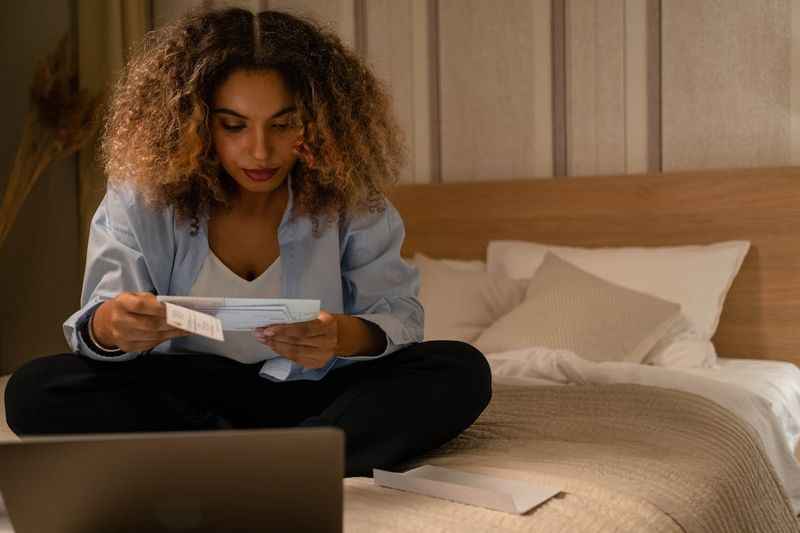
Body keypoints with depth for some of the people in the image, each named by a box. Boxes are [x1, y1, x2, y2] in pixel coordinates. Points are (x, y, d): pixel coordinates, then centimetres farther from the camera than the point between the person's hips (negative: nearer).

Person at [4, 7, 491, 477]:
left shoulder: (348, 195, -11)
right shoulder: (144, 194, -10)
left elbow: (398, 312, -11)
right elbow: (95, 325, -12)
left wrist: (347, 336, -35)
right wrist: (109, 326, -38)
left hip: (312, 398, 0)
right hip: (184, 398, 1)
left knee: (461, 372, -23)